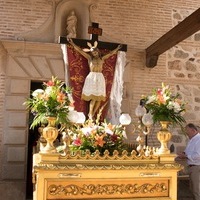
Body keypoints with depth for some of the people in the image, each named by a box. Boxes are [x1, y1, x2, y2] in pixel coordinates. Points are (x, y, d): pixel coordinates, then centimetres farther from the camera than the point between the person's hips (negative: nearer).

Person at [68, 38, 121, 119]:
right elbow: (80, 50, 9)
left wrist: (117, 48, 37)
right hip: (92, 77, -3)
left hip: (100, 78, 3)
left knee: (99, 98, -2)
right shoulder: (89, 58, 11)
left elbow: (110, 53, 30)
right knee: (93, 97, -13)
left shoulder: (102, 58, 18)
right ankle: (90, 114, 0)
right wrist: (72, 43, 6)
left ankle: (92, 114, 8)